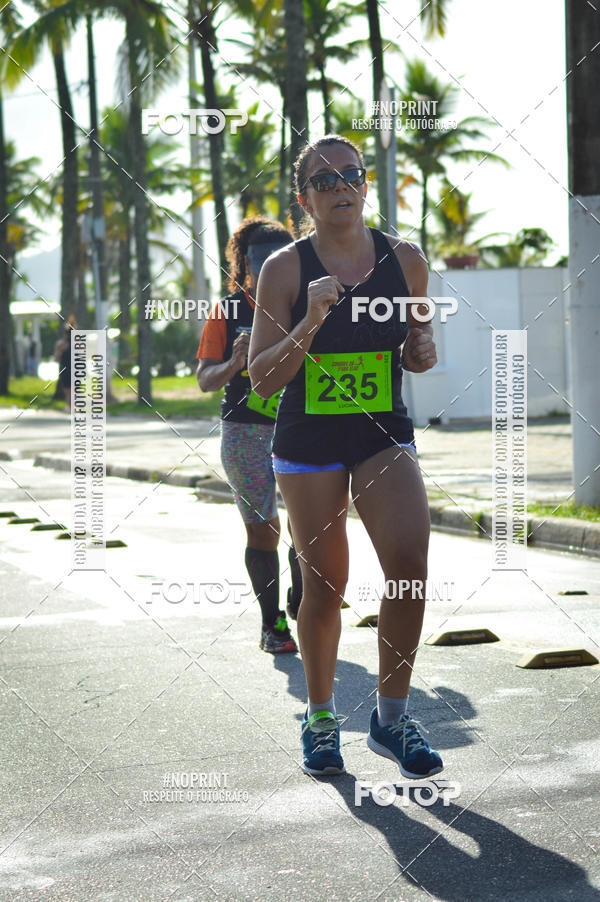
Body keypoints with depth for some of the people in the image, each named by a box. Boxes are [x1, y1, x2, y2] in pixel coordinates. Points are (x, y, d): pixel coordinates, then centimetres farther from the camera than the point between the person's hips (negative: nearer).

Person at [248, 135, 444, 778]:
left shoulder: (404, 259, 2)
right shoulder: (285, 268, -7)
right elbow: (262, 379, -9)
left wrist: (422, 352, -5)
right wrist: (310, 324, -24)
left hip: (384, 435, 2)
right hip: (307, 441, -2)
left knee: (410, 561, -17)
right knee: (324, 583, 5)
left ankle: (391, 716, 0)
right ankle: (320, 718, 27)